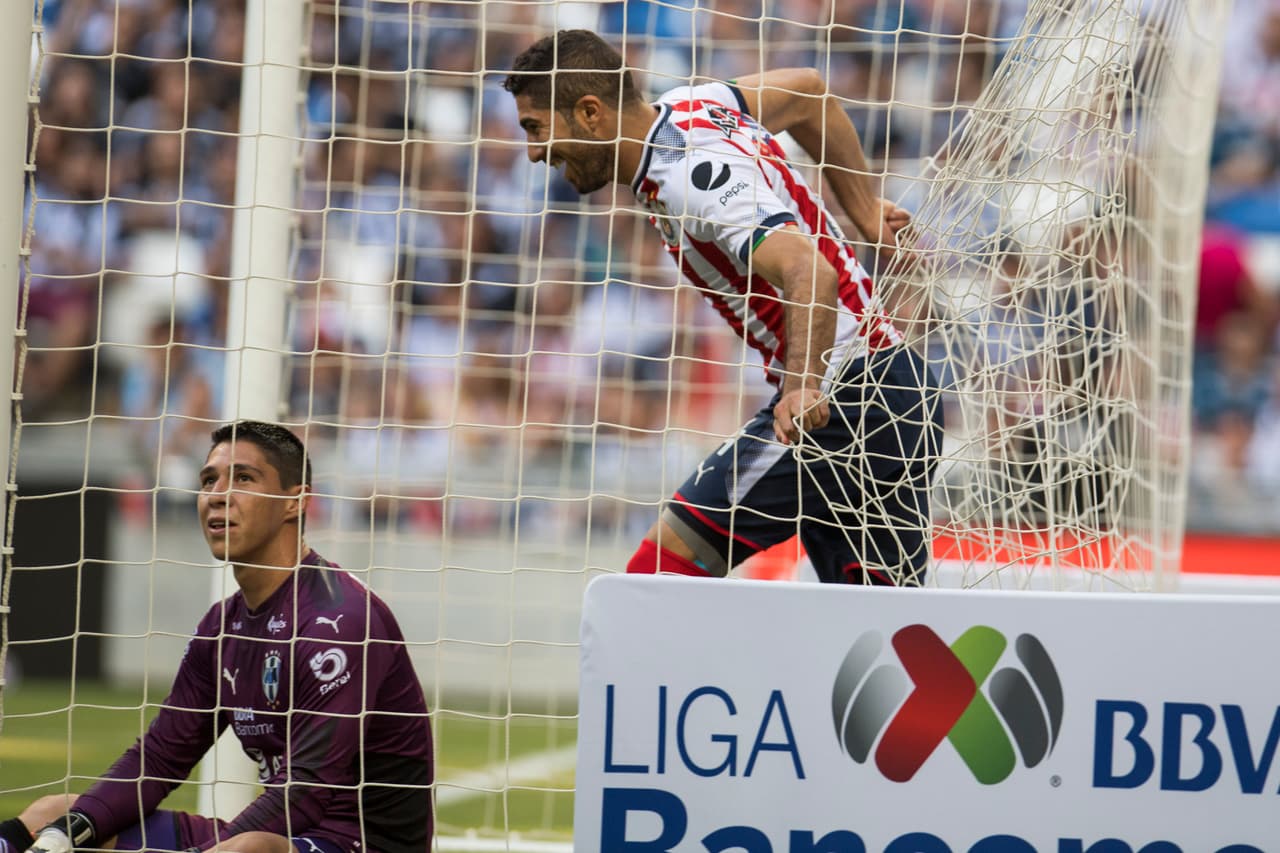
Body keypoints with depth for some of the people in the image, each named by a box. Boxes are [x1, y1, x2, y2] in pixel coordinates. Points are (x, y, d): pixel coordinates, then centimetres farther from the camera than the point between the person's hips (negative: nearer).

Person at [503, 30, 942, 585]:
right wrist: (865, 213, 24)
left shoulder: (696, 179, -19)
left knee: (664, 561, -13)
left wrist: (805, 387, -47)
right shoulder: (685, 106, 9)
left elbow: (811, 274, -33)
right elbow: (807, 91, 26)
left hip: (838, 396, -10)